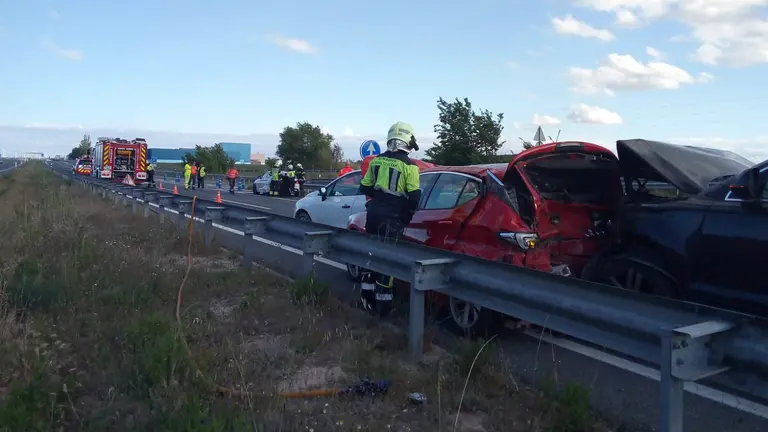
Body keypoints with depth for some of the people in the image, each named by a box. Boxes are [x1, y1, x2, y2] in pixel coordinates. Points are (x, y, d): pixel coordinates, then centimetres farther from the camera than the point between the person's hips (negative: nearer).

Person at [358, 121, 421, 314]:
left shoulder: (376, 160, 5)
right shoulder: (409, 166, -11)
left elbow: (365, 188, 11)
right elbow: (414, 197, -11)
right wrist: (408, 215, 6)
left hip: (374, 212, 5)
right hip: (393, 217, -5)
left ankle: (367, 295, 24)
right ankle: (382, 301, 5)